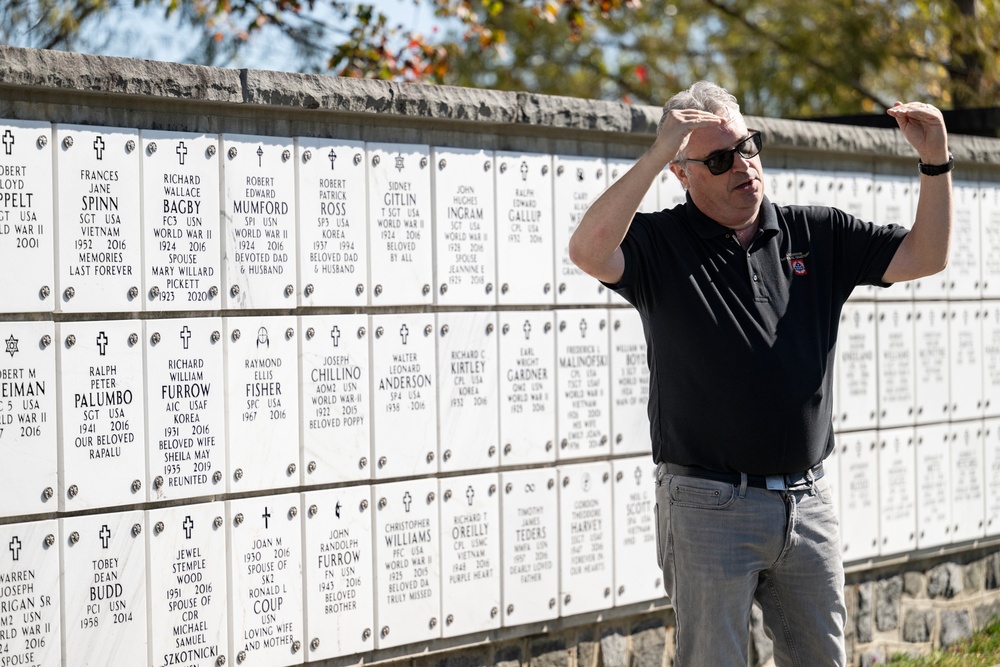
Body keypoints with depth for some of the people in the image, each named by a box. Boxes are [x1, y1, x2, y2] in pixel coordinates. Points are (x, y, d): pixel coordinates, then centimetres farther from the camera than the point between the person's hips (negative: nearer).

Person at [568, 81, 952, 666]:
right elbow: (588, 251, -24)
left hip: (809, 504, 4)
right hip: (710, 508, -4)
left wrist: (936, 162, -5)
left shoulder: (818, 235, 10)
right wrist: (657, 154, -27)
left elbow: (926, 256, 9)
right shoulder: (660, 244, -3)